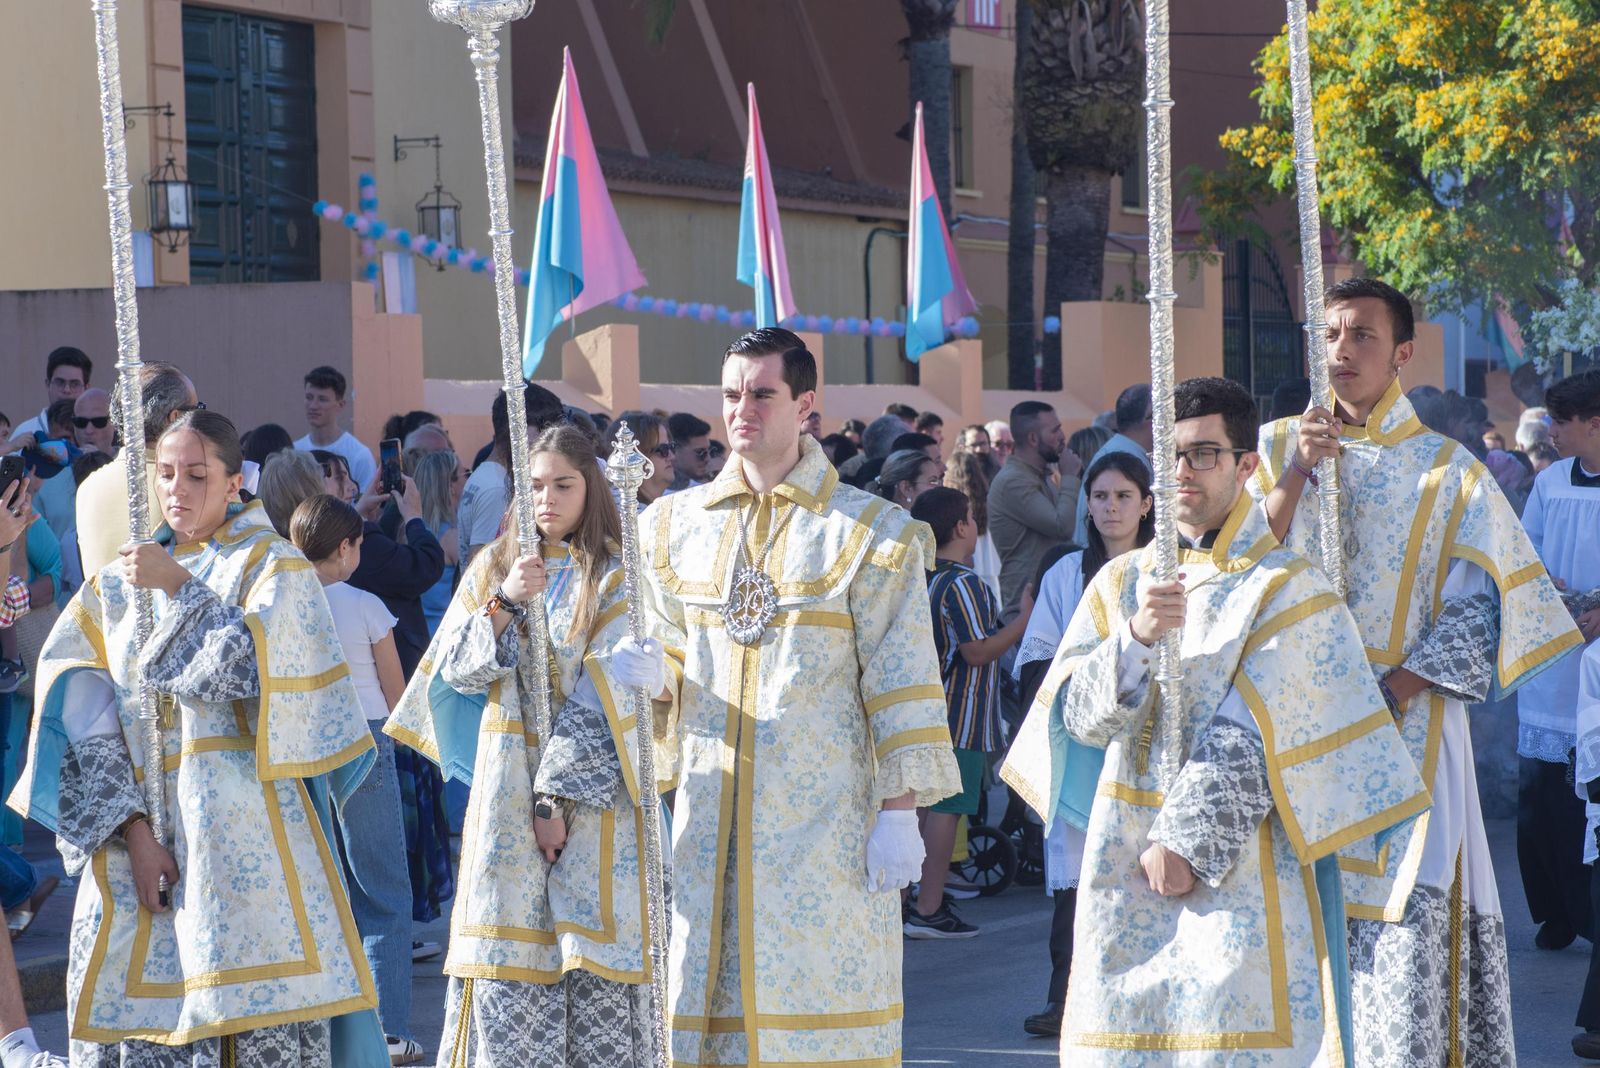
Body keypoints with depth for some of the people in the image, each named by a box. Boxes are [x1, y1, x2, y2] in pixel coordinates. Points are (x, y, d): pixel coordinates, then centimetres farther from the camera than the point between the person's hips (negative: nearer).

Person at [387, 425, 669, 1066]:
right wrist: (503, 603, -12)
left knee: (591, 962, -4)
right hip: (504, 792, 3)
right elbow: (456, 670, 4)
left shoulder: (615, 576, -1)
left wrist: (558, 795, -15)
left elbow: (605, 699, -9)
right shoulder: (493, 568, 12)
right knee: (507, 964, 0)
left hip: (591, 790, -3)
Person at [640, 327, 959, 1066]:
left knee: (819, 988, -3)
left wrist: (899, 812, -10)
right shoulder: (678, 527, 10)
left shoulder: (868, 534, -3)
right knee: (710, 998, 4)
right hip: (710, 818, 4)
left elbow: (900, 683, -5)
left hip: (824, 817, -4)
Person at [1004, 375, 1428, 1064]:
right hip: (1123, 866, 4)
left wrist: (1187, 843, -14)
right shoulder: (1119, 583, 11)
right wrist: (1136, 636, -17)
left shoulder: (1285, 588, -3)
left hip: (1236, 870, -4)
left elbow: (1251, 737, -10)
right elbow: (1081, 716, 0)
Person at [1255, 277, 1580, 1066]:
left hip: (1407, 728, -2)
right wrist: (1296, 475, -12)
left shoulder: (1446, 470, 3)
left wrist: (1393, 691, -12)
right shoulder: (1277, 446, 9)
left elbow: (1481, 607, -2)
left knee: (1406, 917, -10)